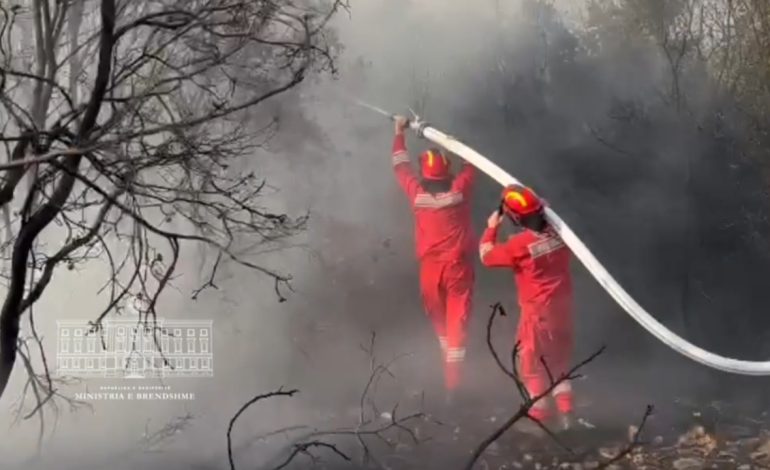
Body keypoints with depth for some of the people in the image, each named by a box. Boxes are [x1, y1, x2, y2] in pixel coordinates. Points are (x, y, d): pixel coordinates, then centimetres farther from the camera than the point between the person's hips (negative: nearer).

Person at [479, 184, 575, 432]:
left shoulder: (519, 244, -22)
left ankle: (539, 416, 15)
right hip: (562, 306, 6)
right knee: (559, 358, 19)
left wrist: (491, 227, 3)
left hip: (538, 311, -6)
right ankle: (565, 411, 22)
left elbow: (487, 256, -10)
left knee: (532, 362, 8)